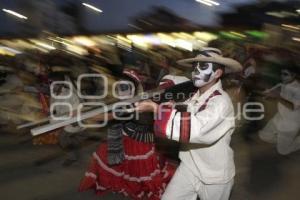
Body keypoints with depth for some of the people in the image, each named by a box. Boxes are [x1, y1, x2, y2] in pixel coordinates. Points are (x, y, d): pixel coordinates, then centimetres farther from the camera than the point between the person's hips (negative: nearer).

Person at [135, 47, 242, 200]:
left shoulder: (221, 102, -24)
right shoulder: (195, 96, 0)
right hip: (189, 167, 6)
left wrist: (156, 108, -36)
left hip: (214, 176, -6)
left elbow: (195, 128, -38)